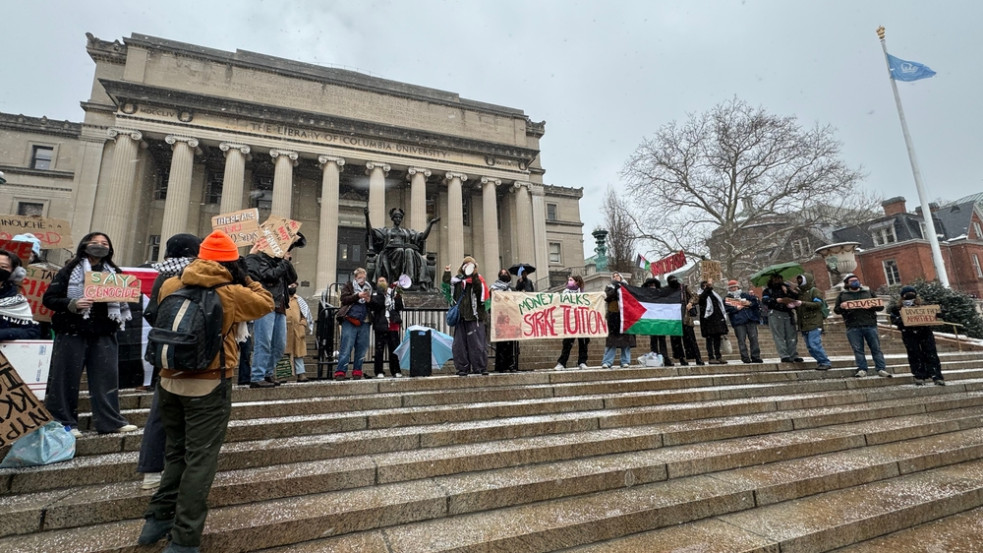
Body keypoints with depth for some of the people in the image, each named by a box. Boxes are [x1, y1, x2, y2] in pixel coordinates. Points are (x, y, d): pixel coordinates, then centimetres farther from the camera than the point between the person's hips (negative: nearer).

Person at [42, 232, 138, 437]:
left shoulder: (114, 273, 11)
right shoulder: (70, 271, 0)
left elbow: (123, 298, 18)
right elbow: (48, 299, -2)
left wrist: (123, 300, -4)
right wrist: (73, 304, -19)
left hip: (104, 334, 3)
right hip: (72, 333, -3)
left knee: (107, 377, 5)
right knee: (66, 379, 4)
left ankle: (111, 421, 12)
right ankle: (63, 423, 17)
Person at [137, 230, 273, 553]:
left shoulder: (170, 286, 2)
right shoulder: (231, 293, -11)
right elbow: (267, 303, 3)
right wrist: (245, 279, 8)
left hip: (170, 381, 6)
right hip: (209, 386, -5)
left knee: (176, 452, 22)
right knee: (200, 460, 3)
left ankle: (158, 518, 30)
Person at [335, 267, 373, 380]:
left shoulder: (368, 287, 20)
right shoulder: (348, 286, 10)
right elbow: (344, 299, -5)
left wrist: (369, 300, -2)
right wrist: (358, 296, -13)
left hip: (364, 322, 4)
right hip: (350, 321, -4)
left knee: (362, 348, 4)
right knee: (346, 347, -7)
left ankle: (357, 371, 13)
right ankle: (340, 372, -4)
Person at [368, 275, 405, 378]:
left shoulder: (393, 293, 15)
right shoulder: (375, 293, 9)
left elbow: (399, 308, 6)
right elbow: (374, 305, -10)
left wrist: (398, 298, -9)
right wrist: (381, 293, -12)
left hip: (393, 325, 2)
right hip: (381, 325, -2)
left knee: (394, 349, 4)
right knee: (379, 349, -1)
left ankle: (396, 371, 11)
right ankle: (379, 372, 5)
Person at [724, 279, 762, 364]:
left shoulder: (745, 295, 19)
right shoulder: (727, 299, 11)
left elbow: (757, 302, 14)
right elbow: (726, 309, -4)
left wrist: (749, 303, -3)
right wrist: (736, 308, -10)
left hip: (751, 319, 2)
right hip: (738, 322, -2)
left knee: (753, 338, 0)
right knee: (741, 340, -5)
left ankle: (756, 357, 5)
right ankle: (745, 357, -2)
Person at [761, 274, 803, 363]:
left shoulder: (787, 288, 21)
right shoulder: (768, 290, 11)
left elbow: (796, 298, 7)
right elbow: (764, 300, -9)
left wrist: (787, 291, -5)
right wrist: (778, 300, -20)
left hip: (788, 314, 3)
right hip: (775, 314, -3)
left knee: (792, 334, -3)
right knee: (779, 336, -8)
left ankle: (794, 355, 0)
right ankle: (784, 356, -10)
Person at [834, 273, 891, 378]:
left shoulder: (868, 293, 15)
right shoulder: (842, 295, 12)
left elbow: (881, 306, 14)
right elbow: (836, 310, 11)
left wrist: (872, 306, -8)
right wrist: (841, 307, -11)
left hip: (870, 325, 1)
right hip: (853, 327, -1)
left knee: (876, 348, 1)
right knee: (858, 349, 0)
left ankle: (881, 369, 5)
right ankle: (862, 369, 4)